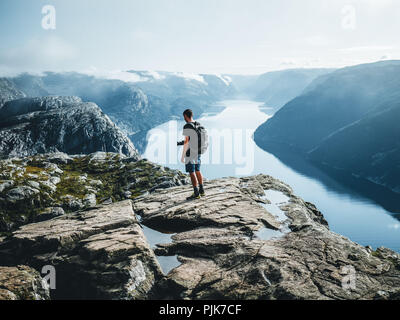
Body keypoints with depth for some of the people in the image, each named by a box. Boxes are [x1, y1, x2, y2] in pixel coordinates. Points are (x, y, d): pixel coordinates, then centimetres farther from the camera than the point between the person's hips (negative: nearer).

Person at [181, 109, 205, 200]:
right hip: (198, 153, 8)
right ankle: (202, 191, 24)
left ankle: (196, 193, -3)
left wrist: (183, 156, -14)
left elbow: (186, 141, -19)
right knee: (197, 171, 18)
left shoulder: (187, 126, -15)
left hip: (190, 153, -8)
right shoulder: (198, 125, 8)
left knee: (191, 173, -3)